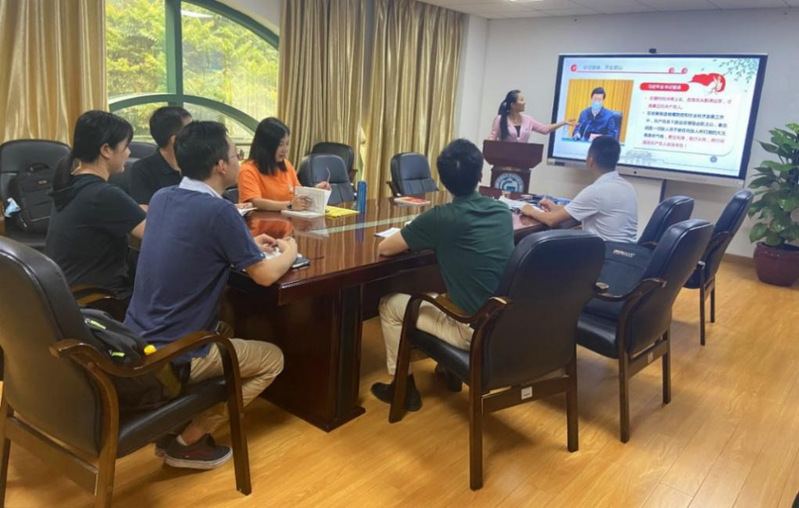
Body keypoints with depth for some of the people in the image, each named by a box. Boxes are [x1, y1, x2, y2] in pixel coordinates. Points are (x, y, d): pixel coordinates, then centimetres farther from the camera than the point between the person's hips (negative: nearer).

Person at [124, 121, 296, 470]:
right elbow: (265, 275, -11)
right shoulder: (220, 212, -20)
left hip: (135, 342, 8)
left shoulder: (161, 198, 3)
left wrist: (248, 245, 19)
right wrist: (289, 251, 9)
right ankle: (188, 440, 8)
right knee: (272, 359, 11)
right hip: (172, 357, -8)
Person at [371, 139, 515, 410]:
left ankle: (403, 387, 23)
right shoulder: (504, 212, 3)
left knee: (389, 305, 12)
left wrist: (416, 238, 12)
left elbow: (384, 248, -7)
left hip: (476, 332, -6)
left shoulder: (441, 218, -16)